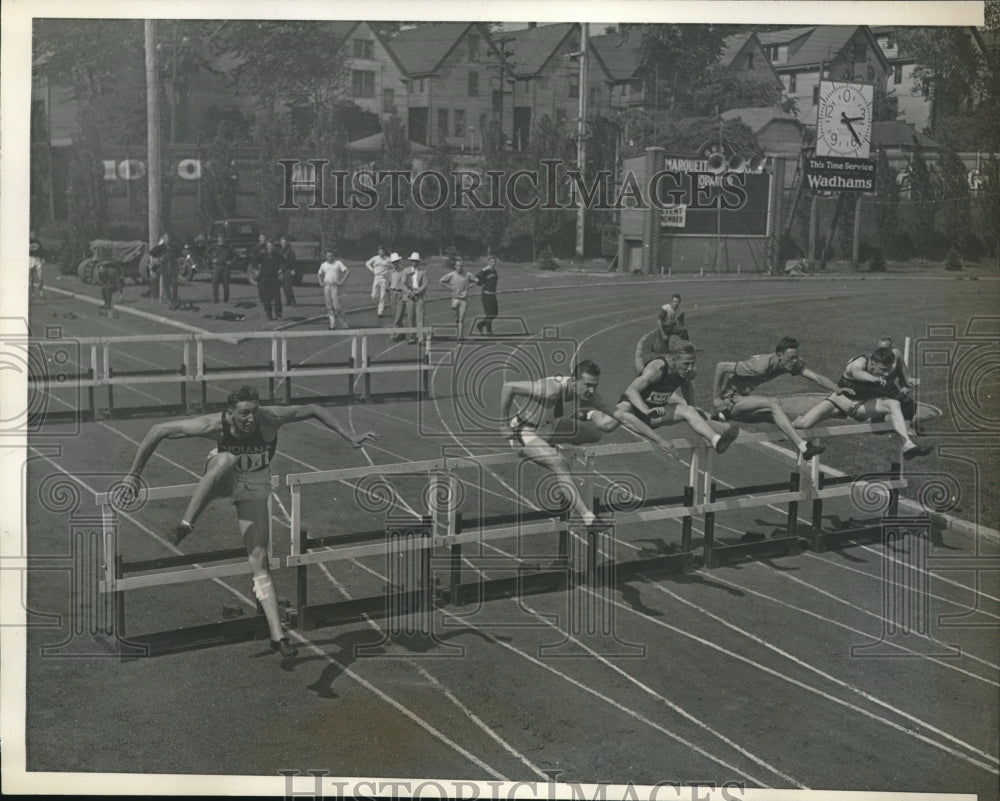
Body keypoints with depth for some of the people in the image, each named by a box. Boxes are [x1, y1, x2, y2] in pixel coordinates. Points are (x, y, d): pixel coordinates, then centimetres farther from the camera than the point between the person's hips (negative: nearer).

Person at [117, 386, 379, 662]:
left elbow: (314, 410, -16)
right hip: (221, 476, -1)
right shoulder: (213, 425, -32)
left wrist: (350, 438, -18)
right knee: (227, 460, -40)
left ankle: (277, 636, -9)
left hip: (254, 484, 1)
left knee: (259, 561, -11)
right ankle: (185, 527, -36)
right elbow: (158, 431, -24)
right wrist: (133, 475, -23)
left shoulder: (269, 418, -31)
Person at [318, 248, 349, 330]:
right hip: (326, 286, 4)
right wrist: (321, 282, 13)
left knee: (336, 306, -10)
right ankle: (332, 324, 6)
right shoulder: (323, 265, 14)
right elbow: (320, 274, 29)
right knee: (329, 307, 2)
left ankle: (341, 323, 3)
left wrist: (342, 281, -9)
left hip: (335, 286, -4)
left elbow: (347, 271, -3)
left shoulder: (338, 263, 2)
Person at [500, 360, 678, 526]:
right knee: (560, 463, -33)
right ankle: (587, 517, -32)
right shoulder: (552, 389, -35)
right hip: (523, 431, -6)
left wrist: (658, 439, -15)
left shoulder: (589, 396, -17)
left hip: (548, 428, 6)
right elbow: (508, 387, -27)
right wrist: (504, 423, -18)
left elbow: (624, 419, -13)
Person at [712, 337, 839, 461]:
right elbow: (721, 366, -27)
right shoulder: (761, 365, -28)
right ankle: (803, 448, -34)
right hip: (730, 399, -11)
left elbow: (817, 378, -9)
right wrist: (717, 398, -23)